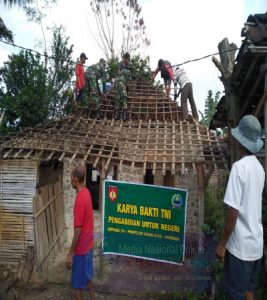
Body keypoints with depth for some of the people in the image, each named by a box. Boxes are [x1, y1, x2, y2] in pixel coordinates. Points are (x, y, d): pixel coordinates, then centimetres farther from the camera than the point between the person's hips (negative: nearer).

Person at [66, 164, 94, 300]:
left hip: (81, 248, -9)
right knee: (87, 277, 24)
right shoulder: (86, 192, 0)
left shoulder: (79, 199, -27)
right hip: (88, 244, 9)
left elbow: (78, 230, -25)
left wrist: (70, 254, -17)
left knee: (77, 284, 9)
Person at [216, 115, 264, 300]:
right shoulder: (259, 167, 4)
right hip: (256, 243, 7)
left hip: (241, 244, -7)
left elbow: (234, 211, -22)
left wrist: (222, 244, -13)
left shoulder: (239, 167, -20)